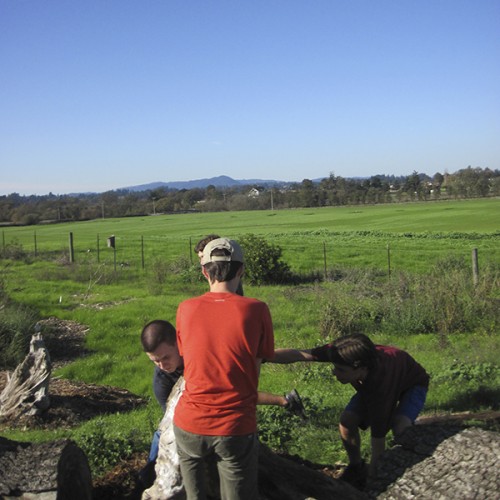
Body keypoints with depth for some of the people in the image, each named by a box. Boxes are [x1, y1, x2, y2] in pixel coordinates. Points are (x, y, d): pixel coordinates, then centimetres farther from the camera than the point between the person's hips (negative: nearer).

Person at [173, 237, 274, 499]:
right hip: (236, 428, -2)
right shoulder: (256, 310, -10)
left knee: (189, 459, 35)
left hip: (190, 425, 2)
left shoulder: (186, 309, -3)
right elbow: (256, 368, -2)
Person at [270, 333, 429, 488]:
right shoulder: (341, 352, -35)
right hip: (372, 381, 5)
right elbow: (298, 354, -30)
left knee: (400, 427, -34)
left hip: (412, 383, -5)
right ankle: (356, 469, 12)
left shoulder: (380, 387, -45)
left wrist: (373, 475, -30)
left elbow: (378, 436, -37)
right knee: (347, 421, -14)